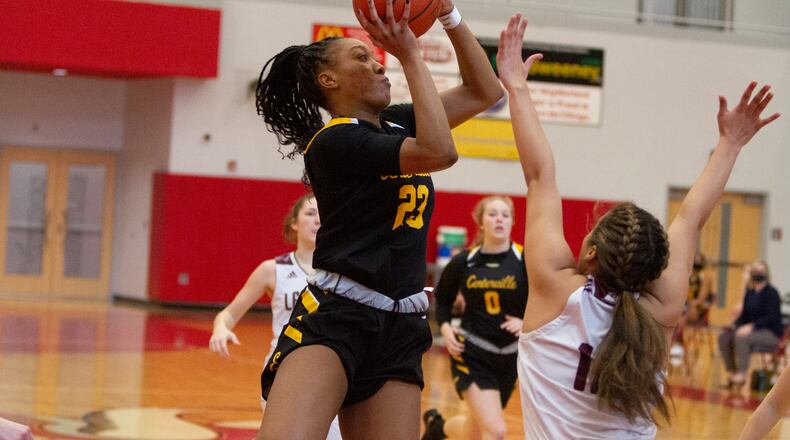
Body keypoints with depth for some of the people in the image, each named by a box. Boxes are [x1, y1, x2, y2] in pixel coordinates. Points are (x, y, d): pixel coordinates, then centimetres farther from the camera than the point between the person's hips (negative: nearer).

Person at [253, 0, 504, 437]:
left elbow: (484, 92, 18)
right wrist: (410, 55, -15)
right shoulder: (333, 140, -8)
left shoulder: (396, 124, 16)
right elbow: (439, 152, -19)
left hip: (399, 332, 8)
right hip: (331, 318, -8)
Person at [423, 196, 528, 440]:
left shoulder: (525, 260, -9)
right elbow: (442, 298, 13)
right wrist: (445, 328, -3)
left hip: (508, 357, 2)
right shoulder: (463, 262, -4)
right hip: (471, 354, -2)